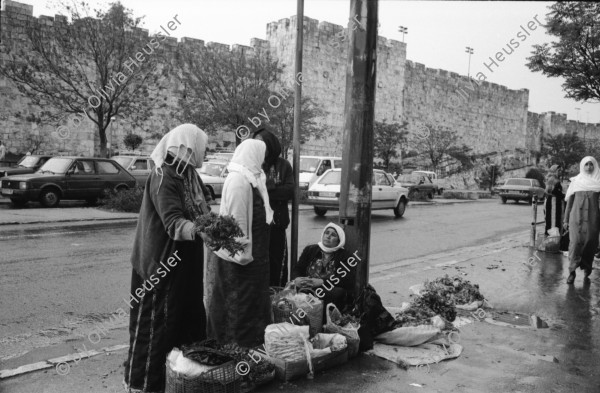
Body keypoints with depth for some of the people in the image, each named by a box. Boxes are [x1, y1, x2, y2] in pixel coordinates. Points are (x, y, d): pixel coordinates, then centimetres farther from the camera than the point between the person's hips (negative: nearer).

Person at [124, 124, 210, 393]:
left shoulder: (188, 174, 8)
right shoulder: (164, 178, -20)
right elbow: (173, 223, -31)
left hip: (186, 262, 10)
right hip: (162, 263, -9)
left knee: (190, 316, 18)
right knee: (156, 323, 0)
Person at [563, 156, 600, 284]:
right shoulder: (576, 181, 8)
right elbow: (569, 201, 9)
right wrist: (566, 220, 6)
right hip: (577, 215, -1)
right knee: (575, 241, -8)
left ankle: (587, 267, 23)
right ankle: (572, 271, -6)